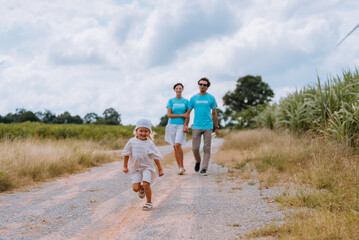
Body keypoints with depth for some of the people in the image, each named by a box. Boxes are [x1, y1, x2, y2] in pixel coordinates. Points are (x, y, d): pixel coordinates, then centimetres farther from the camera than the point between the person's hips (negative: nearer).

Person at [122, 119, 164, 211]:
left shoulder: (150, 144, -3)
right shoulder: (132, 142, -2)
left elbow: (156, 157, 2)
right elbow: (126, 154, 8)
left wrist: (160, 169, 3)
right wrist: (125, 166, 10)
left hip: (147, 167, -1)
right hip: (135, 168, 1)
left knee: (146, 184, -19)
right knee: (135, 188, -9)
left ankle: (149, 203, 0)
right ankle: (141, 189, 29)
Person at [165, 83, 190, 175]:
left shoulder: (186, 101, 6)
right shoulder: (171, 101, 4)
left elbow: (188, 115, 7)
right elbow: (169, 115, -3)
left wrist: (186, 125, -9)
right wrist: (182, 115, -9)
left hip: (181, 126, -1)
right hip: (172, 125, 1)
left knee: (178, 145, -19)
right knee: (175, 147, 3)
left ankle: (182, 167, -9)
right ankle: (179, 167, 13)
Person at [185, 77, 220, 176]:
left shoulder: (211, 98, 5)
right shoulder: (193, 98, 7)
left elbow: (214, 114, 10)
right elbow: (188, 112, 10)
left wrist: (217, 128, 10)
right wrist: (185, 125, 0)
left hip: (208, 127, -1)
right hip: (196, 127, 1)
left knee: (207, 149, -2)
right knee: (195, 148, -1)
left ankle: (204, 169, 2)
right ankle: (198, 161, 28)